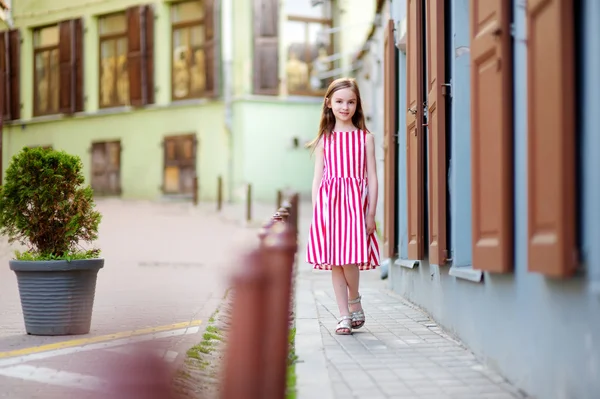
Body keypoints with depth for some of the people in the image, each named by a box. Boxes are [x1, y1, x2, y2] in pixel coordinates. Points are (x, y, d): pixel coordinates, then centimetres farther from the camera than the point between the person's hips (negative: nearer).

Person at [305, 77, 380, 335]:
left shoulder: (365, 138, 8)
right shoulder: (324, 140, 11)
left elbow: (371, 177, 6)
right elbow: (317, 178, 10)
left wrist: (371, 212, -1)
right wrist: (316, 213, 2)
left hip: (355, 201, -2)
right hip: (329, 202, 2)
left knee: (350, 257, -13)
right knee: (334, 261, 1)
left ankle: (355, 301, 15)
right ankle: (344, 315, 9)